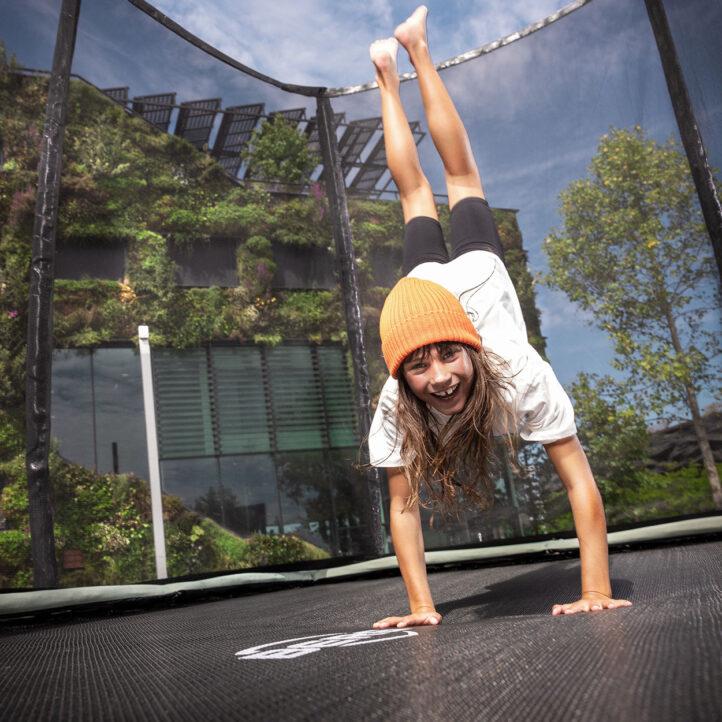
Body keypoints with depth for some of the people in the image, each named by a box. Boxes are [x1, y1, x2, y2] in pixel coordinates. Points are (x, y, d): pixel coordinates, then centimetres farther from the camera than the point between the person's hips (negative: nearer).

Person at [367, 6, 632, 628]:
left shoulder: (520, 375, -45)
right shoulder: (395, 407, -40)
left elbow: (580, 481, -40)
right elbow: (403, 506, -30)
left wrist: (597, 593, -42)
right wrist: (420, 606, -32)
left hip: (478, 271, 0)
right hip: (427, 280, 1)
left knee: (462, 177, 24)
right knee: (416, 192, 28)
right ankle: (388, 75, 52)